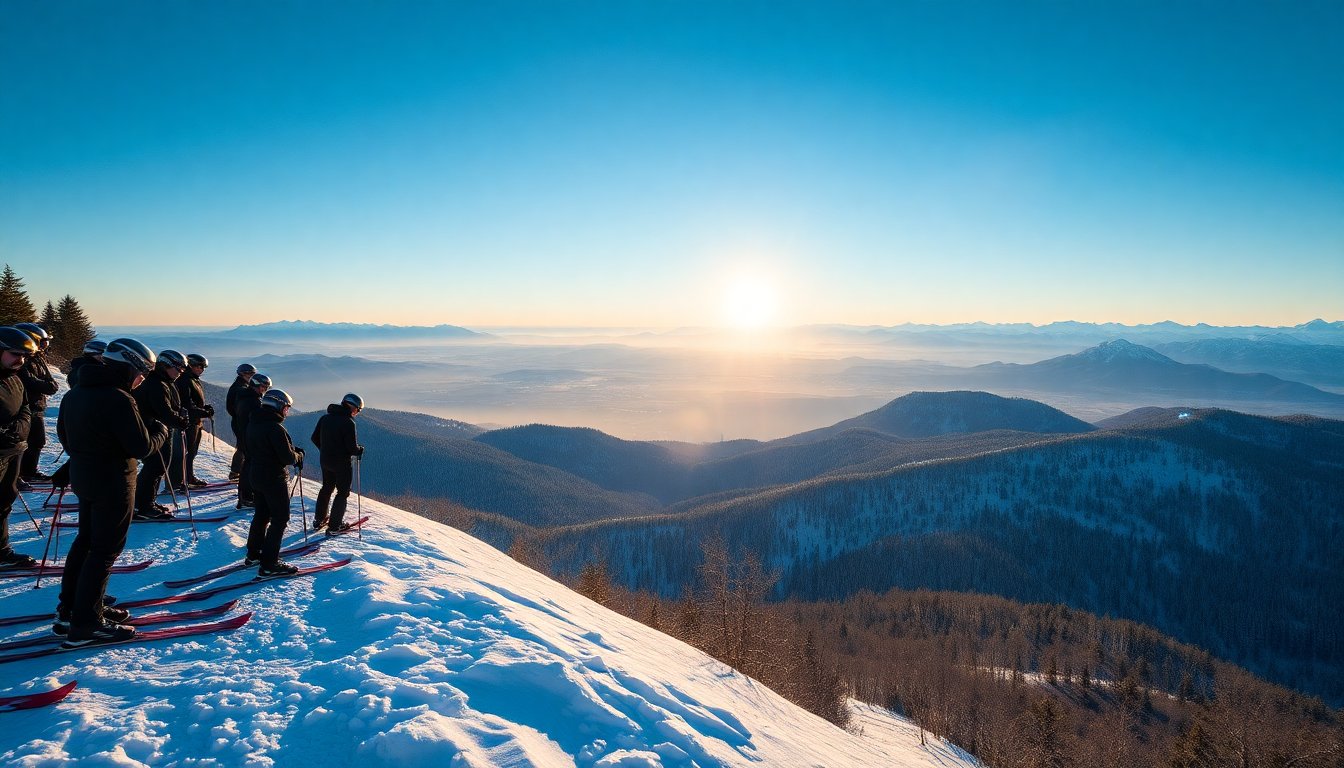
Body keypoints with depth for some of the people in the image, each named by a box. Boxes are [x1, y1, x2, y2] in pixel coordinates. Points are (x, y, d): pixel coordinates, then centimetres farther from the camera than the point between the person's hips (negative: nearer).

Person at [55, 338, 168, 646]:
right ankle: (85, 625, 3)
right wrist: (160, 430, -4)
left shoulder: (74, 394, 7)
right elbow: (142, 447, -22)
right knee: (105, 550, -2)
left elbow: (64, 433, 19)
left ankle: (69, 610, 29)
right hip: (114, 482, -9)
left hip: (83, 477, 9)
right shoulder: (118, 399, -23)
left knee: (86, 541, 20)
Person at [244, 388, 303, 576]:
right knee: (280, 519, -1)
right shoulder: (275, 428, -23)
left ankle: (253, 555, 34)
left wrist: (292, 451, 8)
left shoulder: (253, 424, 5)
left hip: (256, 475, 9)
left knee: (262, 515, 23)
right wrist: (299, 455, -1)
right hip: (274, 479, -9)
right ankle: (269, 564, 0)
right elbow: (288, 457, -23)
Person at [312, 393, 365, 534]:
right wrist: (360, 450, -2)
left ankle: (319, 520, 33)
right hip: (342, 463, -7)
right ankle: (334, 526, 7)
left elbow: (315, 438, 10)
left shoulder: (325, 418, 2)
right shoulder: (348, 422, -21)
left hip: (325, 461, 7)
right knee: (343, 492, 6)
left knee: (326, 488, 24)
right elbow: (352, 447, -23)